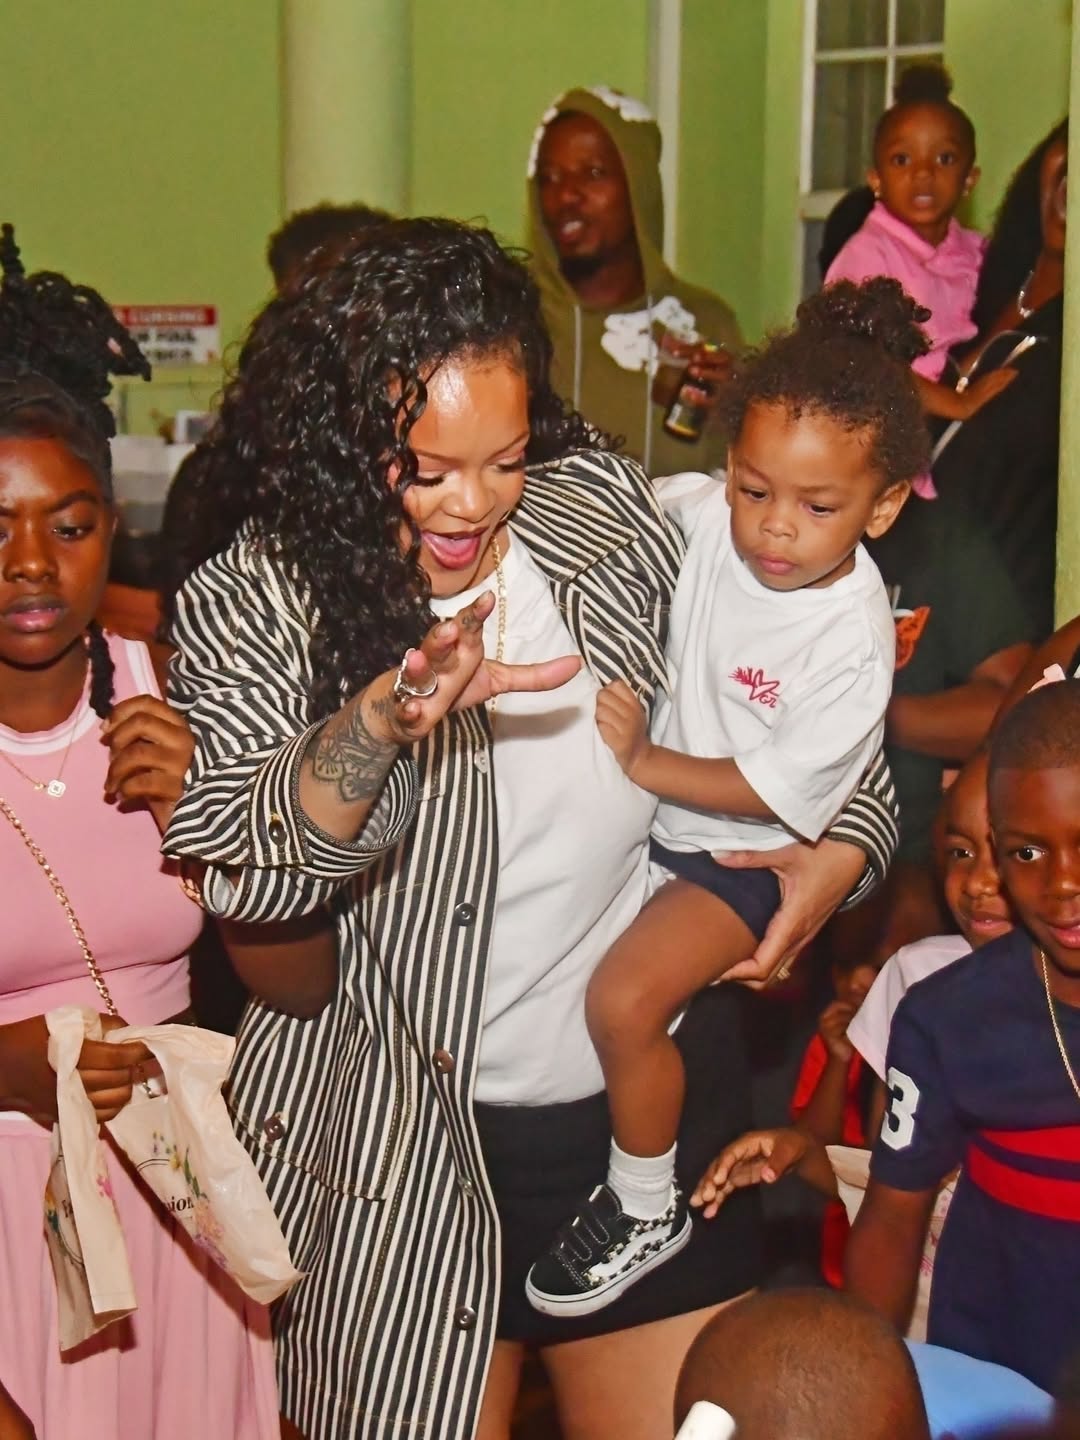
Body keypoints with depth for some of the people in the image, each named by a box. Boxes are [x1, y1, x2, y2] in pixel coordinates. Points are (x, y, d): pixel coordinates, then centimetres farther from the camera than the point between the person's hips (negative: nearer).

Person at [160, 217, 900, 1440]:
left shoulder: (603, 507, -2)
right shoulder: (251, 603, -12)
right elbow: (236, 871, -28)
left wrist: (842, 840, -2)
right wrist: (380, 719, -44)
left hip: (662, 1084, 4)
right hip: (407, 1149, -3)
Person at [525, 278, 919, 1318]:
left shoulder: (852, 644, -24)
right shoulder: (700, 513, -12)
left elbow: (774, 790, -20)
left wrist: (642, 761, -20)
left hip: (740, 850, -7)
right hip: (639, 801, 7)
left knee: (625, 999, -20)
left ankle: (647, 1210, 5)